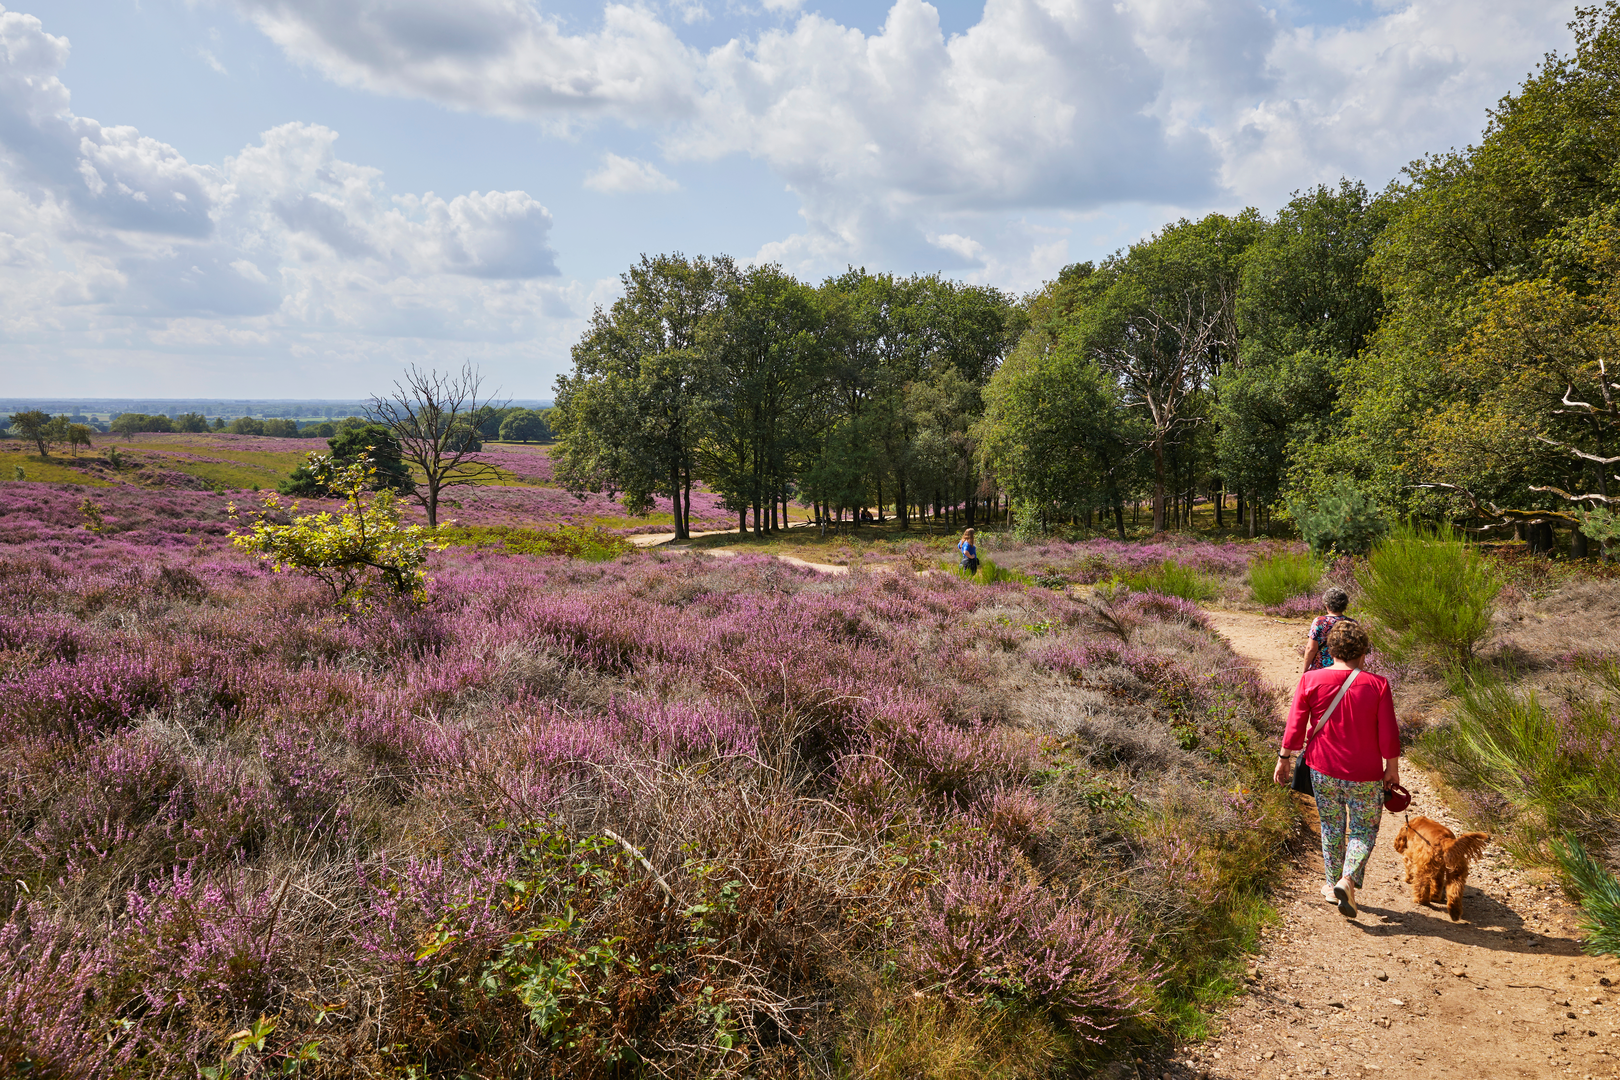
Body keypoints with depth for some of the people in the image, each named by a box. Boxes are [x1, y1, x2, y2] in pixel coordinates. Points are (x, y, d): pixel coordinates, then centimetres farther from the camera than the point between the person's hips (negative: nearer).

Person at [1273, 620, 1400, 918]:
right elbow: (1389, 735, -7)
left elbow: (1295, 726, -4)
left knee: (1331, 826, 20)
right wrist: (1392, 768, 6)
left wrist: (1284, 758, 7)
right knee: (1364, 829, 14)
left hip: (1323, 770, 1)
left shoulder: (1311, 680, -8)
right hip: (1365, 775, -1)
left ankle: (1333, 884, 28)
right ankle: (1347, 880, -6)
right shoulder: (1377, 685, -10)